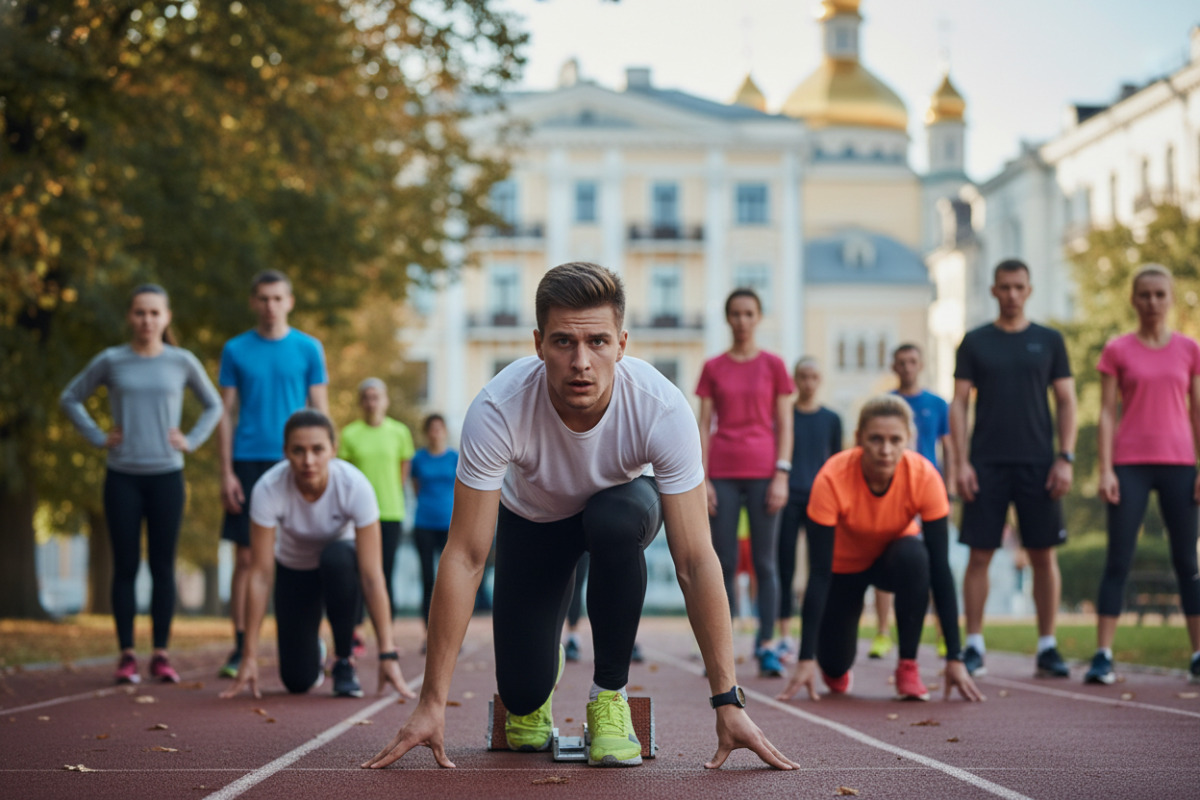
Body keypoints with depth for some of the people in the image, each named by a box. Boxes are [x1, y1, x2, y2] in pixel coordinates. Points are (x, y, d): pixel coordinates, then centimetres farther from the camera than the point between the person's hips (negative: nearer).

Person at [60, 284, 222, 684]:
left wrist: (191, 441, 3)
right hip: (123, 476, 0)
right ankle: (127, 655, 6)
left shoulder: (182, 362, 2)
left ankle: (161, 654, 9)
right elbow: (70, 398, 12)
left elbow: (213, 405, 16)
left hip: (166, 475, 0)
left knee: (162, 566, 3)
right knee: (125, 566, 1)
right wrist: (98, 437, 2)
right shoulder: (111, 361, 2)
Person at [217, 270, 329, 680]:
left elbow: (320, 410, 6)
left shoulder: (308, 349, 6)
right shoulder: (236, 350, 6)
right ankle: (240, 649, 6)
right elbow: (227, 413, 6)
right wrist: (226, 472, -2)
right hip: (249, 462, 0)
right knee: (245, 558, 1)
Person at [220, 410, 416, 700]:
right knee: (298, 681, -11)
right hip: (293, 570, 1)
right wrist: (250, 656, -27)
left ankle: (344, 663, -16)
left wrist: (387, 654, -35)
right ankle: (315, 652, 28)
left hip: (341, 566, -1)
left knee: (338, 557, -38)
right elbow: (260, 575, -27)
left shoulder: (355, 486, -33)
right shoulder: (268, 489, -31)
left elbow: (372, 575, -32)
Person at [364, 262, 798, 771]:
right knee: (523, 693, -12)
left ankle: (609, 693, -15)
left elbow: (696, 561, -34)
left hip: (622, 501, 0)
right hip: (532, 516, 0)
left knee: (616, 518, -37)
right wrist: (432, 702, -33)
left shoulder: (663, 409, -37)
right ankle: (543, 663, 28)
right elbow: (465, 558, -32)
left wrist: (727, 701, -37)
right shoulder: (497, 411, -37)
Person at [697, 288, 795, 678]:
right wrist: (703, 479, -2)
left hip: (762, 473, -1)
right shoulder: (713, 368, 8)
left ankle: (766, 647, 3)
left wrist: (781, 475, -6)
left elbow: (784, 426, 3)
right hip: (723, 474, 1)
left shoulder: (773, 365, 5)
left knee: (765, 562, 0)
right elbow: (704, 426, 6)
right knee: (724, 563, 2)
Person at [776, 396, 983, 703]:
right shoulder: (832, 479, -34)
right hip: (844, 565, 0)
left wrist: (955, 658, -32)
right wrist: (806, 658, -37)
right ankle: (836, 667, 32)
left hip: (895, 554, 0)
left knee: (915, 557, -35)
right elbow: (819, 572, -33)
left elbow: (940, 568, -29)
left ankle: (908, 666, -17)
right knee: (834, 666, -9)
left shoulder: (924, 477, -31)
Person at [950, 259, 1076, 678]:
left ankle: (1047, 647, 7)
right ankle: (974, 647, 5)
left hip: (1037, 463, 0)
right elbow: (959, 403, 5)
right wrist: (961, 462, -4)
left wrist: (1066, 458, -4)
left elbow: (1067, 402, 7)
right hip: (987, 463, 0)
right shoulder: (975, 342, 7)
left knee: (1044, 555, 0)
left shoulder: (1049, 341, 8)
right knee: (979, 554, -2)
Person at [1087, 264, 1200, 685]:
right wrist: (1105, 470, -6)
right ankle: (1103, 656, -5)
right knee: (1118, 560, -4)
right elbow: (1106, 413, 2)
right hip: (1130, 464, -1)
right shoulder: (1117, 351, 4)